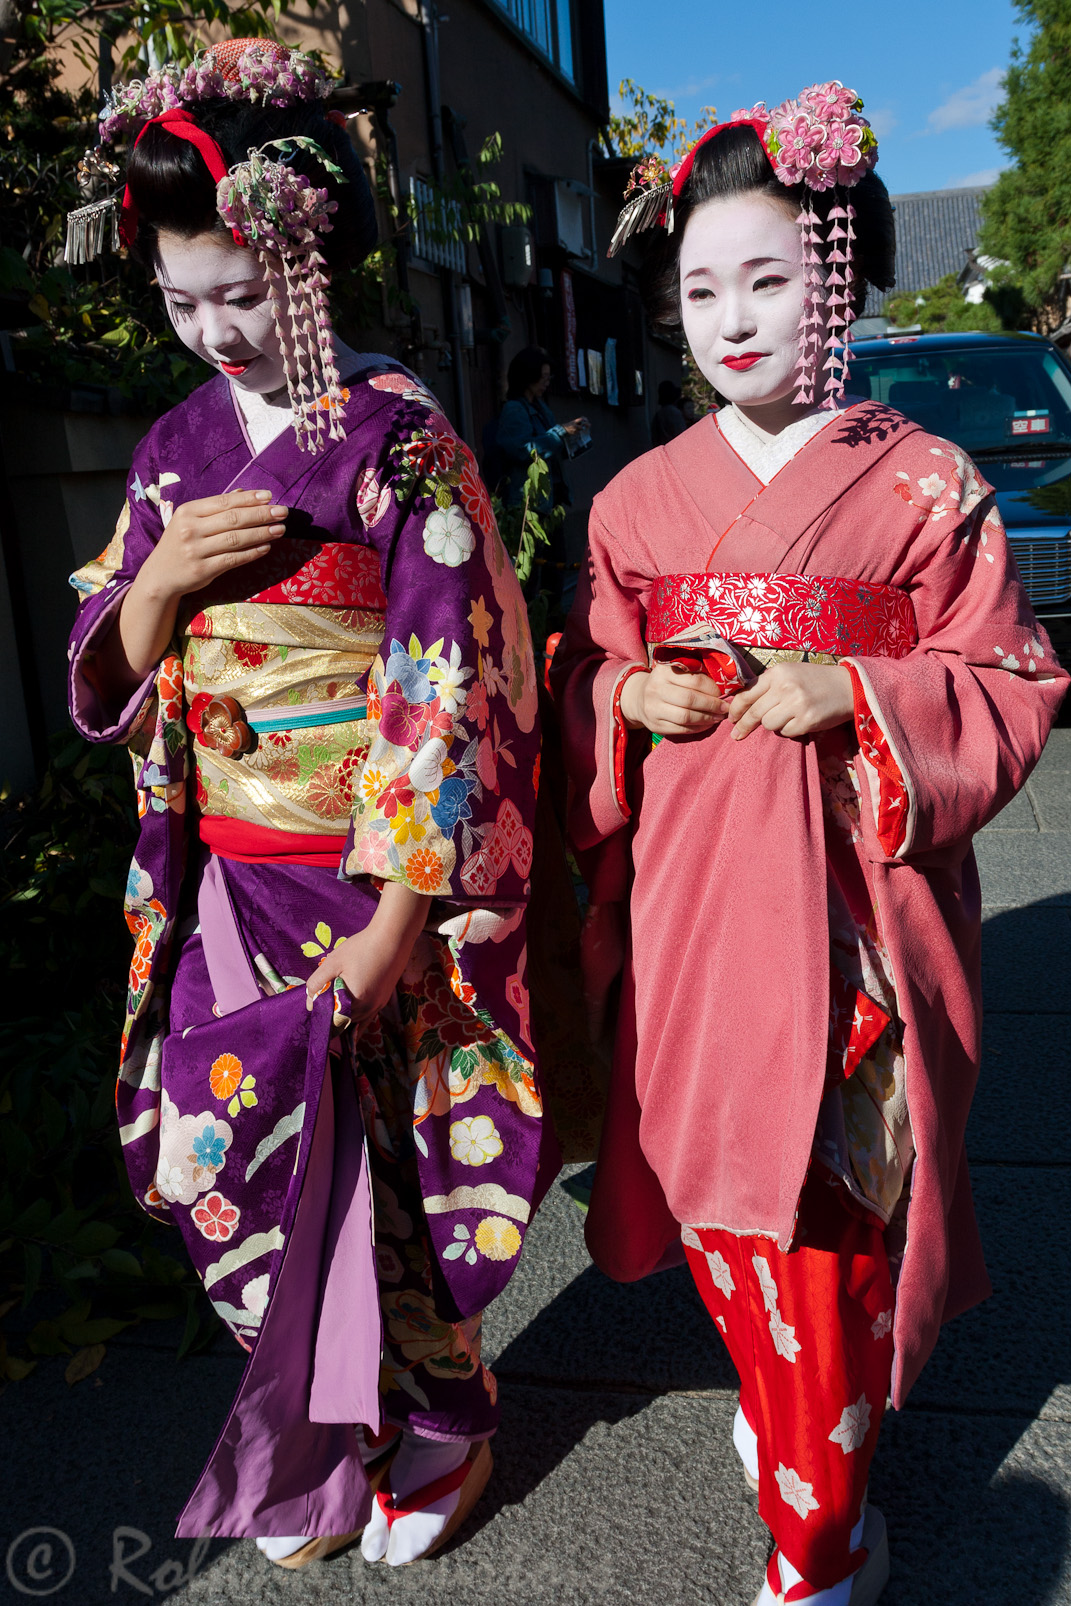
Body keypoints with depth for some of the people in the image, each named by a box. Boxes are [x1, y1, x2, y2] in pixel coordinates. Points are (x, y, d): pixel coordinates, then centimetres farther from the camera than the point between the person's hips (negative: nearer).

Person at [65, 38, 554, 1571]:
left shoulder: (401, 440, -9)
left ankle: (429, 1437, 36)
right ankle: (323, 1446, 38)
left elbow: (450, 688, -13)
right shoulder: (176, 449, 8)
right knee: (250, 1181, 12)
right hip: (229, 892, 5)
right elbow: (105, 689, 11)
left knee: (384, 1171, 8)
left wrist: (398, 919, -16)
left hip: (378, 885, -5)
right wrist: (158, 584, -11)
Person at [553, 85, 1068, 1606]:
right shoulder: (640, 498, 9)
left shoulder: (928, 485, -1)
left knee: (835, 1202, 1)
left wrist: (858, 695, -16)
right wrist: (631, 699, -7)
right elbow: (583, 674, 16)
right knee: (712, 1169, 14)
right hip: (689, 894, 4)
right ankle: (778, 1390, 43)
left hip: (848, 894, -3)